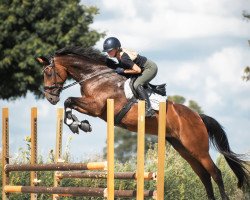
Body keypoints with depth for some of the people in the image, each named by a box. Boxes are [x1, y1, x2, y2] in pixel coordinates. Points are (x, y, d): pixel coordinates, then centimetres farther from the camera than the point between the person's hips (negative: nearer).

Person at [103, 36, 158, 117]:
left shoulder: (123, 58, -29)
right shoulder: (121, 50, -4)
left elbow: (138, 70, -28)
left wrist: (124, 71, -20)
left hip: (150, 68, -10)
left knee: (137, 85, -24)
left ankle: (149, 109, -27)